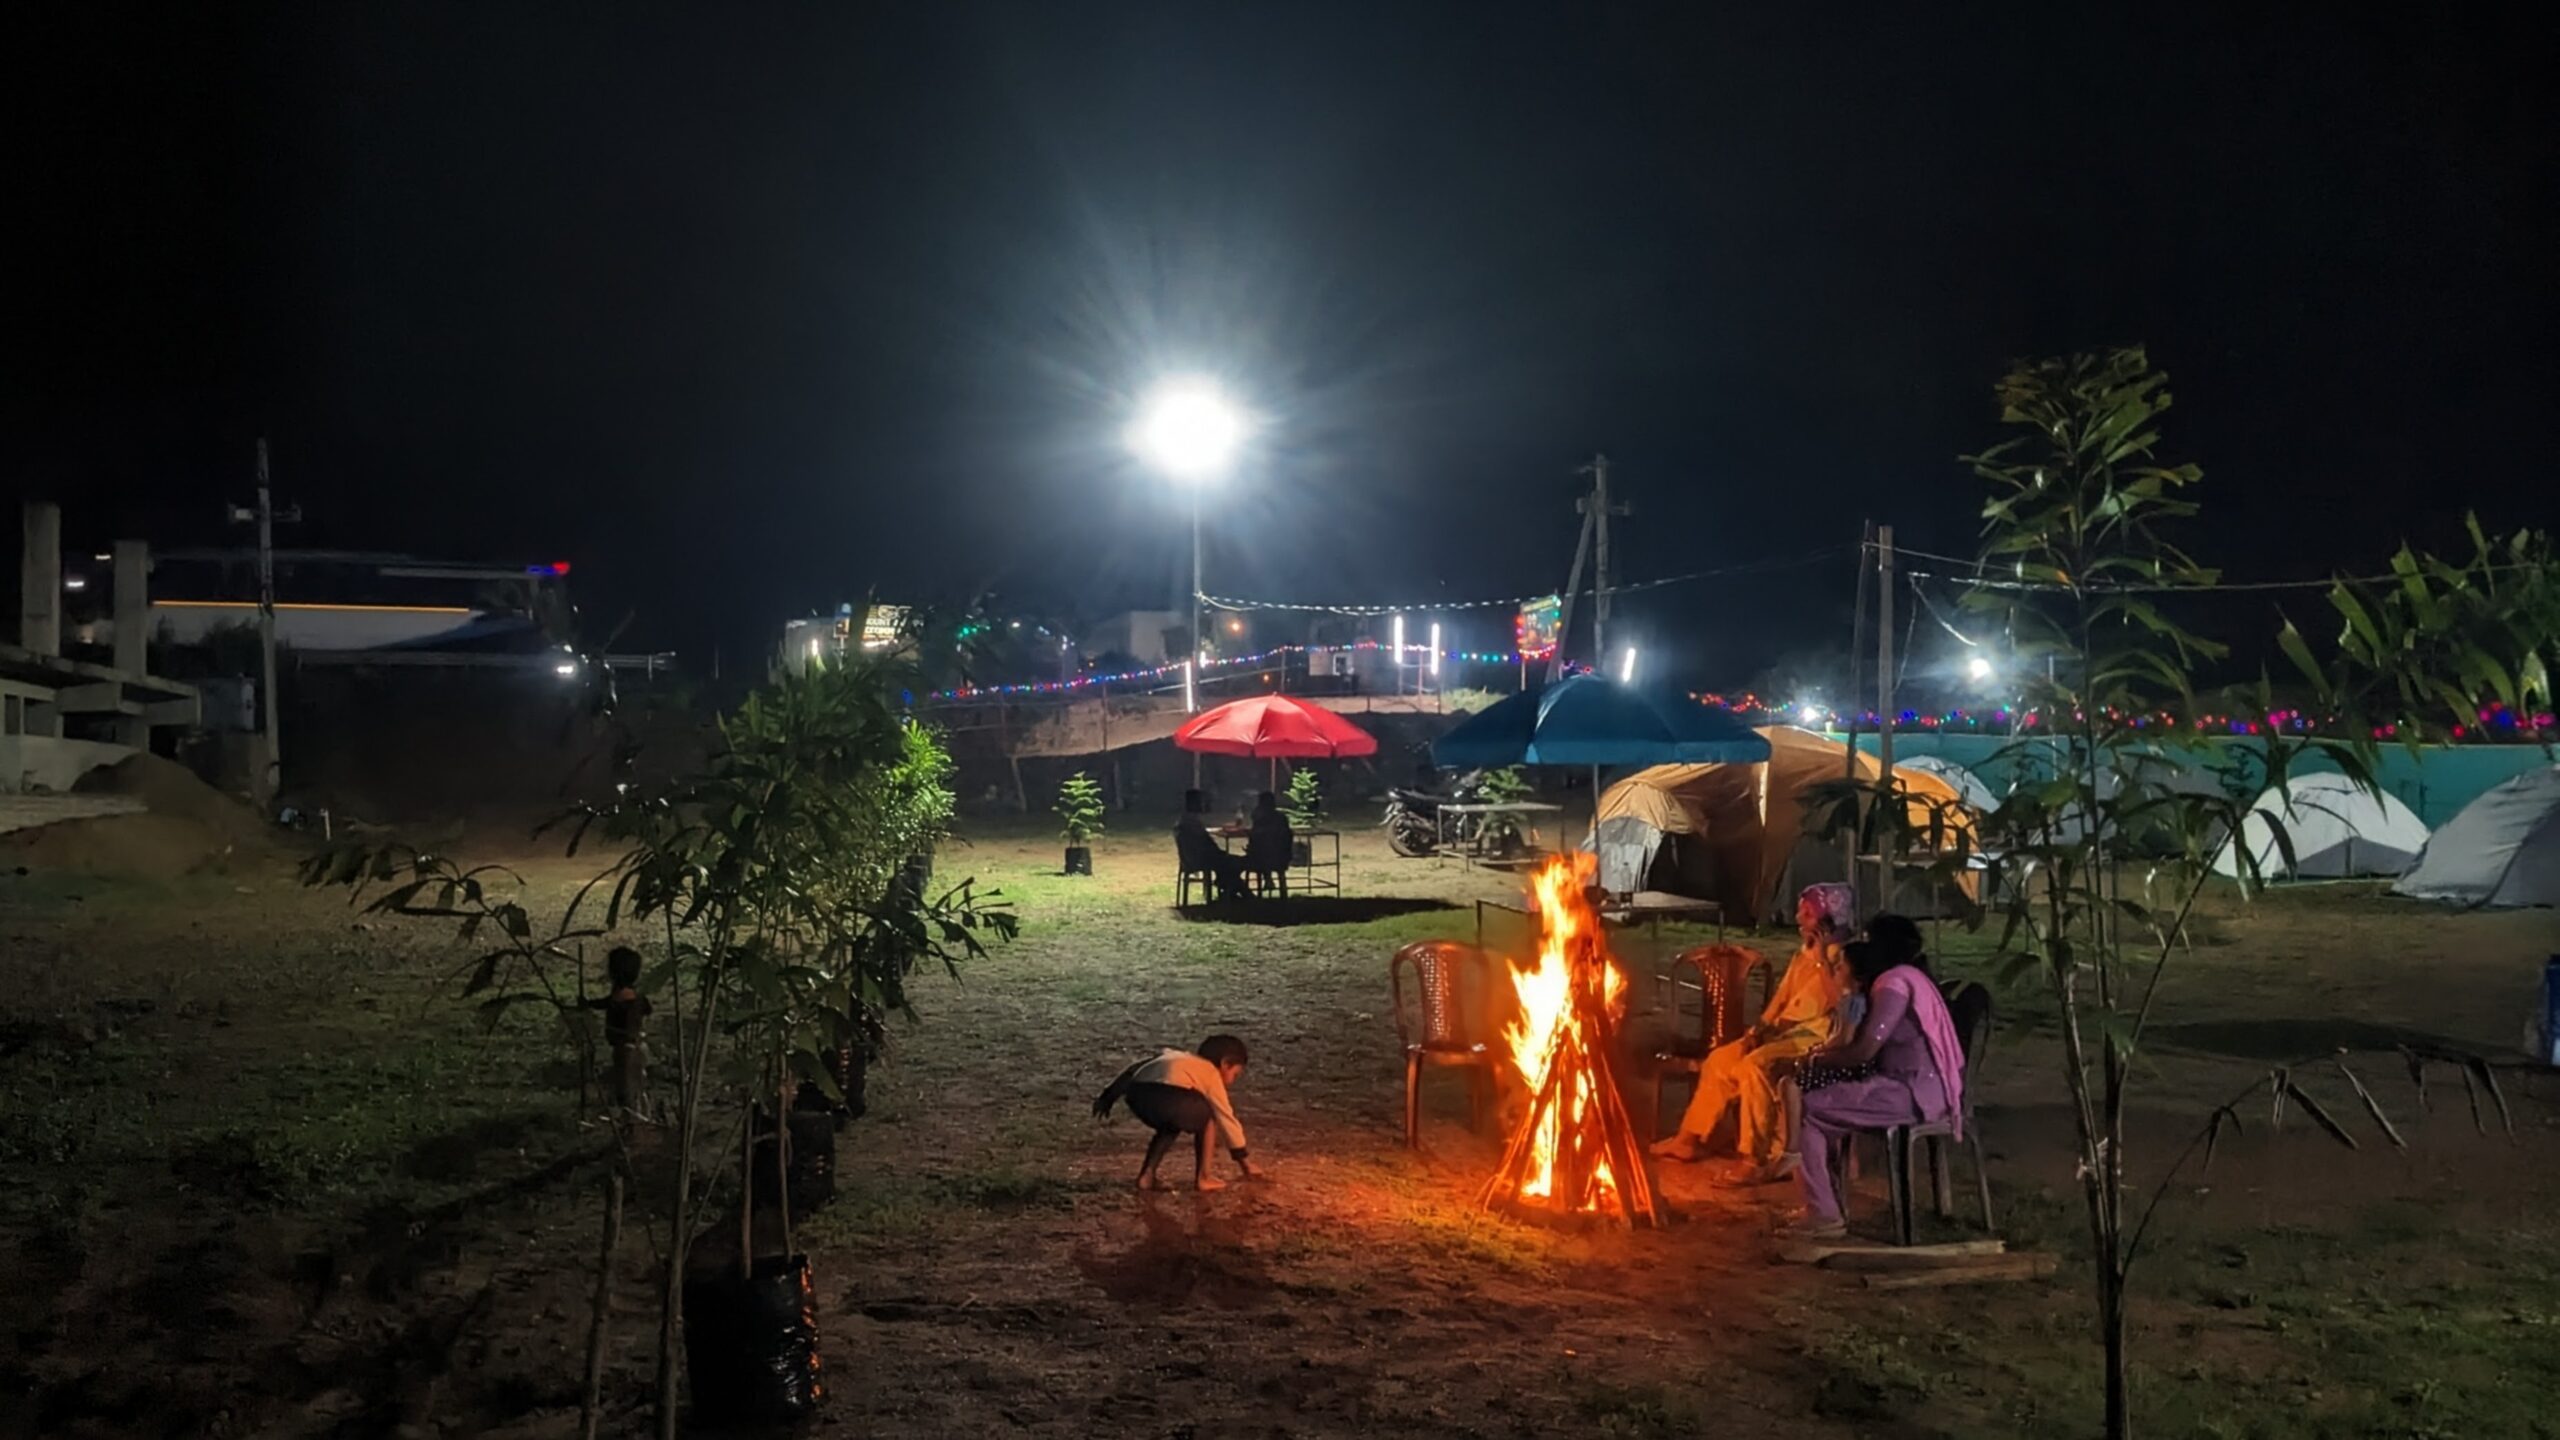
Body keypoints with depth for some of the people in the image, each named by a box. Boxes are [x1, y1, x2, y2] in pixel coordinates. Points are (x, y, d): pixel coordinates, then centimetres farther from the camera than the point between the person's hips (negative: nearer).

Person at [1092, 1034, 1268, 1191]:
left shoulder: (1176, 1056, 41)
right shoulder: (1211, 1074, 26)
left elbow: (1133, 1071, 35)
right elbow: (1226, 1119, 28)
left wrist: (1108, 1097, 37)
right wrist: (1244, 1158, 36)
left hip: (1136, 1093, 5)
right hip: (1172, 1097, -5)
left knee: (1171, 1125, 35)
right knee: (1207, 1118, 26)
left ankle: (1147, 1175, 26)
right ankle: (1202, 1177, 22)